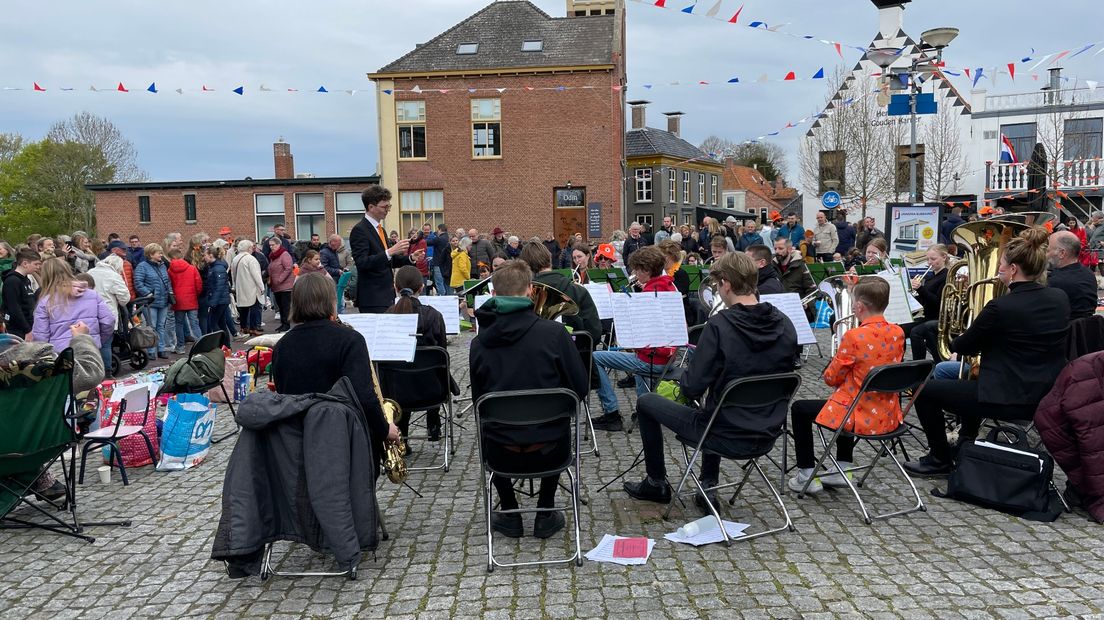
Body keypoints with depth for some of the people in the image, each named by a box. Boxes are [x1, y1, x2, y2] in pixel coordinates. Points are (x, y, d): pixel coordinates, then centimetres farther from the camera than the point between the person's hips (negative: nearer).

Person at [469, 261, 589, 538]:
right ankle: (545, 514, 30)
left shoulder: (479, 342, -7)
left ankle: (509, 515, 31)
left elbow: (478, 398, 6)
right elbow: (580, 388, -6)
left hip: (501, 455, 1)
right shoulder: (553, 332, -13)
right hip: (549, 452, -1)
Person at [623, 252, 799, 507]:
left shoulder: (719, 325, -21)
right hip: (767, 435, 6)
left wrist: (685, 378, 3)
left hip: (726, 435, -6)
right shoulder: (785, 325, -3)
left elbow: (692, 388, -20)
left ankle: (656, 484, 29)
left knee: (646, 402, 15)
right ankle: (709, 486, 36)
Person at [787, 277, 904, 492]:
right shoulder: (898, 333, -2)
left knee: (799, 409, 14)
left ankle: (807, 476, 17)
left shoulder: (854, 336, -21)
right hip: (888, 416, 7)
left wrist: (836, 363, 10)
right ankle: (843, 470, 38)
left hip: (861, 418, -7)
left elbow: (831, 378, -9)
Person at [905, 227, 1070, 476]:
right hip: (1046, 398, 8)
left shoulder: (1001, 306, -21)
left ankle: (939, 459, 19)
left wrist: (956, 341, 16)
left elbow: (962, 347, -7)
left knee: (925, 390, 6)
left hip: (1009, 400, -8)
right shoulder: (1060, 299, 0)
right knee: (967, 376, 34)